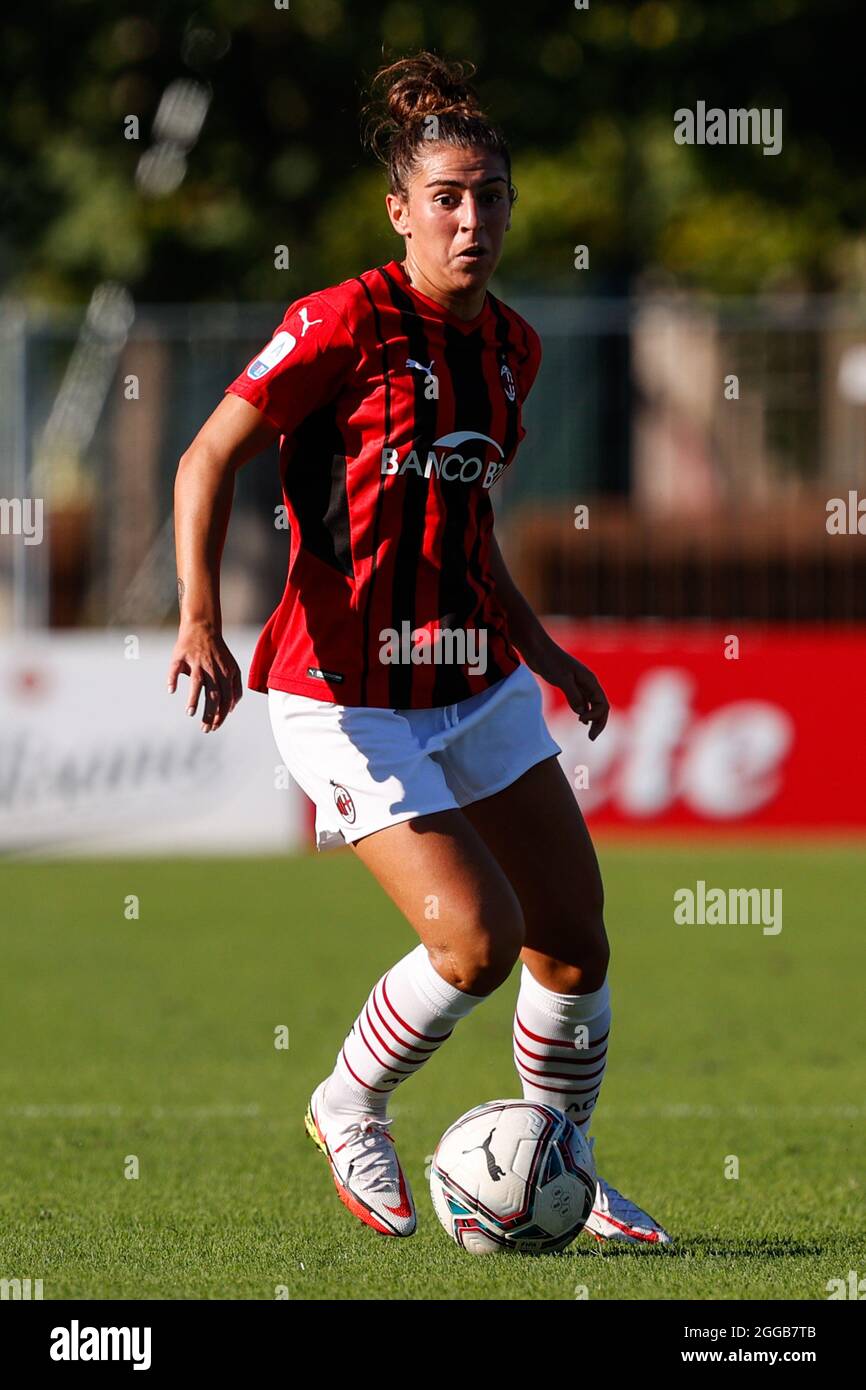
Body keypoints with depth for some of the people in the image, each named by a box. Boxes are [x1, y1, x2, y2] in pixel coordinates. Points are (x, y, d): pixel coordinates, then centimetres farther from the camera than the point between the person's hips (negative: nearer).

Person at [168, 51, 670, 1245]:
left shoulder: (511, 346, 8)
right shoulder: (345, 324, -14)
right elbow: (209, 461, -10)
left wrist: (541, 650, 22)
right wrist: (201, 622, -22)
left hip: (478, 687, 7)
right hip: (348, 696, -7)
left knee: (575, 936, 4)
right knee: (478, 937, -17)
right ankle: (350, 1114, 10)